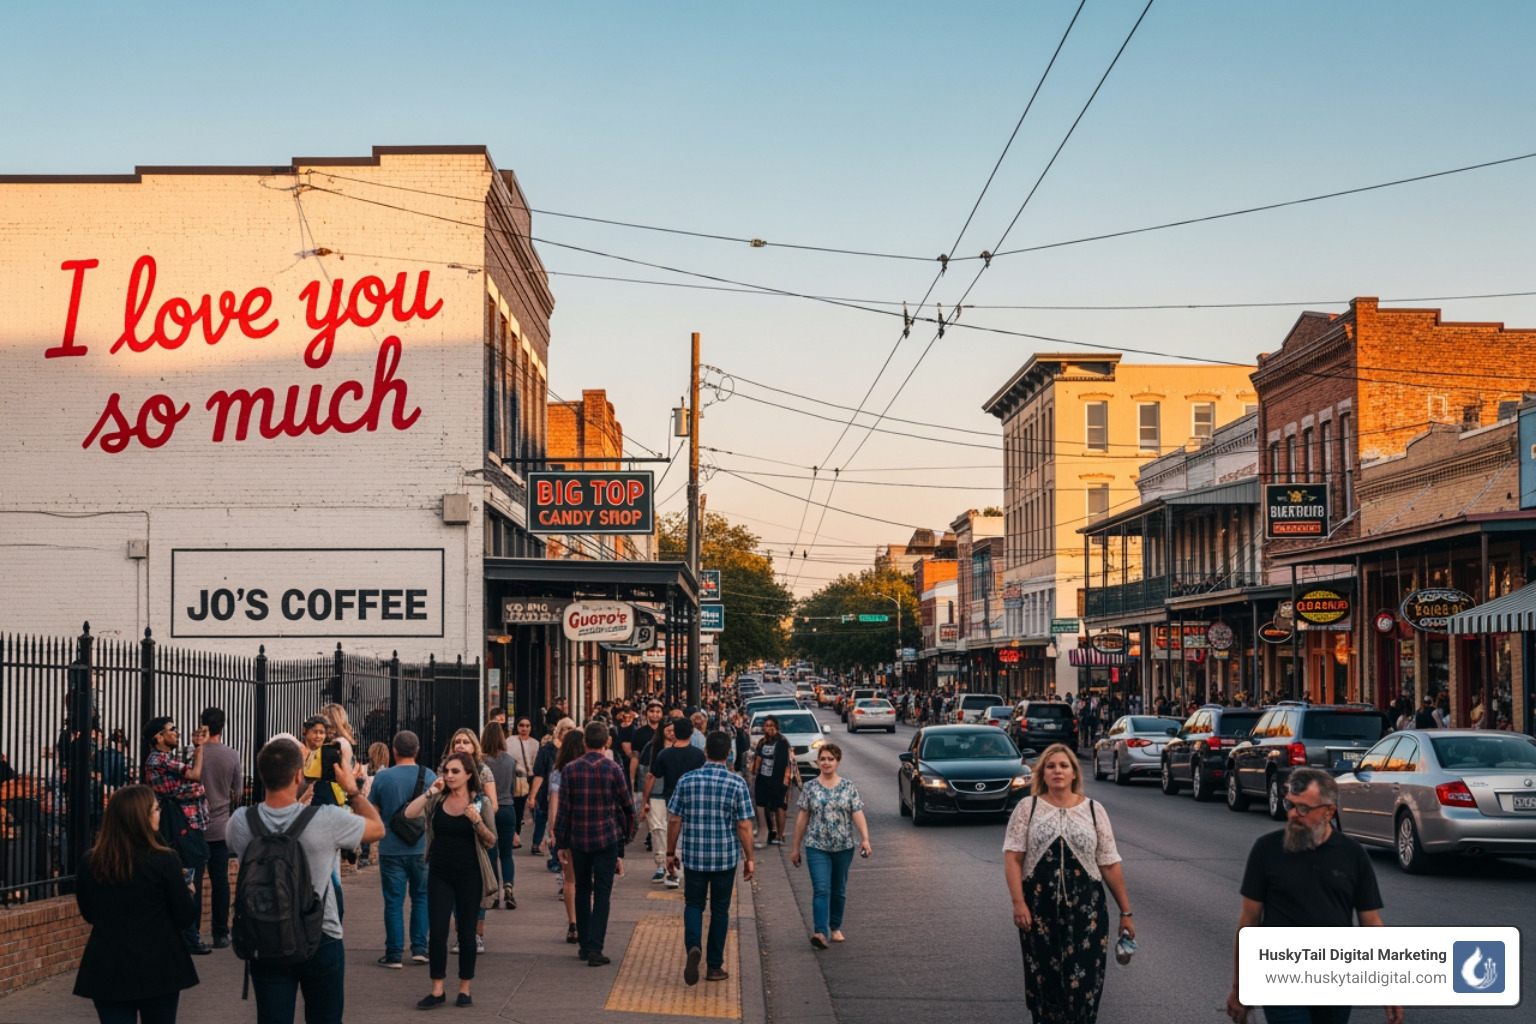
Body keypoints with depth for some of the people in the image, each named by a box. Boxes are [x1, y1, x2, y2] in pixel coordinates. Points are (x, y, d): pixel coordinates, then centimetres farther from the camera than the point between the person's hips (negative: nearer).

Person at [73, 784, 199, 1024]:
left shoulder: (90, 863, -4)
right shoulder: (164, 861, -15)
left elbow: (88, 914, 12)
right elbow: (186, 918, -8)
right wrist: (187, 892, 12)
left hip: (107, 970, 2)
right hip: (157, 968, -2)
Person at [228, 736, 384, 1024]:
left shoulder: (240, 822, -12)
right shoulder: (326, 820, -20)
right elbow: (378, 829, -1)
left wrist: (297, 802, 17)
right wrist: (352, 788, 11)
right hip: (321, 943, -2)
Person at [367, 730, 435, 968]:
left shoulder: (382, 777, -8)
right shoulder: (429, 776, -4)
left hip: (391, 848, -1)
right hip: (422, 848, 1)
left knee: (394, 901, 5)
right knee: (421, 897, 15)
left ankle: (394, 954, 7)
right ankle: (419, 949, 13)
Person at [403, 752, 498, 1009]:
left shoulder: (480, 802, -2)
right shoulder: (437, 800, 2)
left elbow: (491, 842, -4)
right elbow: (409, 813, -13)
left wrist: (477, 821, -20)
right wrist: (431, 791, -17)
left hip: (469, 875, -1)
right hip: (440, 874, 2)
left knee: (466, 932, 7)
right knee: (437, 932, -2)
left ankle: (464, 988, 18)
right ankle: (437, 989, 8)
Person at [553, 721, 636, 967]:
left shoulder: (570, 769, -3)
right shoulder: (613, 770, -6)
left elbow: (563, 808, -1)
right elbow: (627, 806, 1)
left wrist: (562, 842, 6)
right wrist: (627, 833, 16)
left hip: (578, 839, 2)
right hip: (607, 839, -2)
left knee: (582, 891, 16)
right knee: (602, 894, 0)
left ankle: (584, 944, 21)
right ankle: (595, 948, -6)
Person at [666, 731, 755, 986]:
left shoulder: (687, 780, -5)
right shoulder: (737, 784, -8)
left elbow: (674, 820, -2)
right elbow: (744, 826, -9)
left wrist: (671, 852, 9)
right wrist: (749, 858, 2)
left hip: (693, 855, 1)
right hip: (725, 857, -1)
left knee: (694, 904, 14)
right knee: (720, 909, 12)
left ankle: (693, 946, -13)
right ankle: (715, 967, 17)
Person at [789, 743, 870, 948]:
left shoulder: (849, 787, 2)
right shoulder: (809, 788, 2)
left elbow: (858, 814, -3)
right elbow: (802, 817, 5)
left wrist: (865, 839, -18)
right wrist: (796, 847, 6)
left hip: (843, 847, 2)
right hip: (817, 847, -2)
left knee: (839, 891, 13)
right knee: (821, 889, -13)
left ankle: (836, 928, 29)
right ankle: (820, 933, -22)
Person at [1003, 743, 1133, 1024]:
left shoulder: (1094, 811, 4)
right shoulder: (1027, 808, 2)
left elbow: (1110, 865, 5)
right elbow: (1013, 857, -3)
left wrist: (1125, 911, 4)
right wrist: (1018, 902, -13)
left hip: (1086, 910, 0)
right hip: (1039, 909, 0)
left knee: (1084, 980, -3)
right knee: (1044, 979, 7)